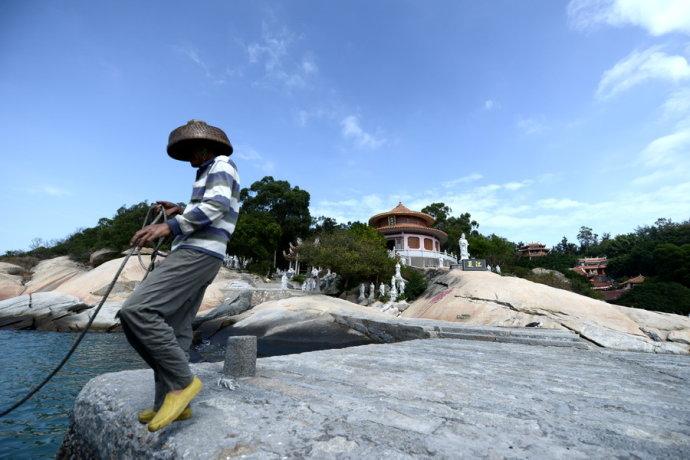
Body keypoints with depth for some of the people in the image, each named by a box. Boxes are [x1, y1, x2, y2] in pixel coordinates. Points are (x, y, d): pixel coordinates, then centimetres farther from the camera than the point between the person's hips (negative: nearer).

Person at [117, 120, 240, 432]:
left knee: (137, 311, -19)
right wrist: (181, 211, 28)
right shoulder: (212, 176, 31)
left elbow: (216, 205, -19)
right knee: (174, 331, 7)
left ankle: (182, 380, -11)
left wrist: (170, 226, -23)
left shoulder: (221, 164, 0)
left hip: (198, 254, -11)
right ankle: (172, 402, 12)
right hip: (197, 256, 11)